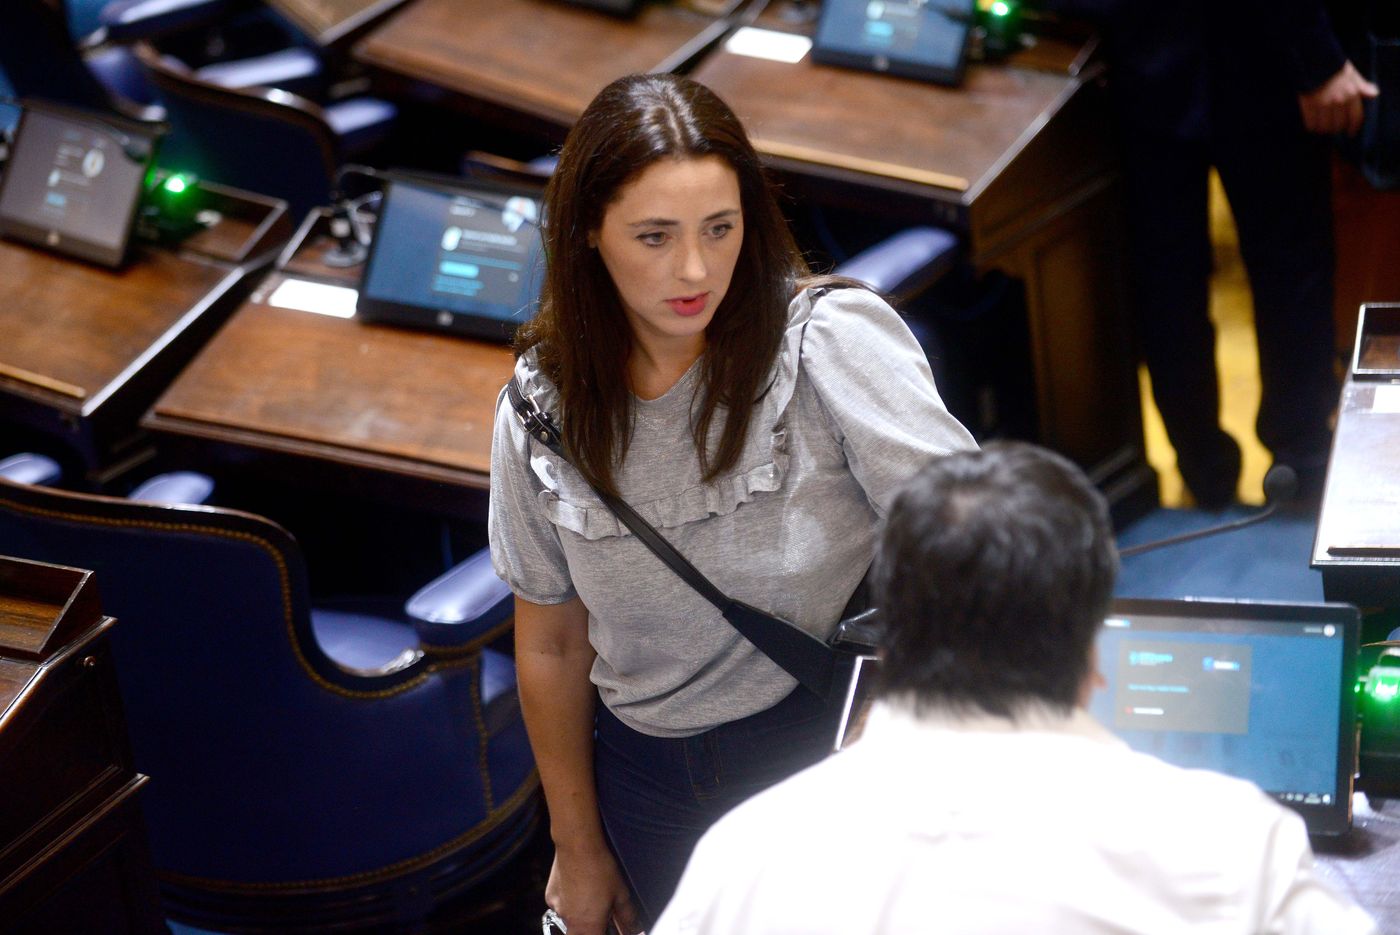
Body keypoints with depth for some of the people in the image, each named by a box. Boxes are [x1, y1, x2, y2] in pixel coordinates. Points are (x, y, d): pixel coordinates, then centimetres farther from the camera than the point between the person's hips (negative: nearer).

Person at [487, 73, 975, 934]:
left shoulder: (833, 340, -19)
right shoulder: (544, 404, -5)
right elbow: (552, 646, 5)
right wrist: (579, 850, 12)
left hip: (836, 748, -3)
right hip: (651, 778, 4)